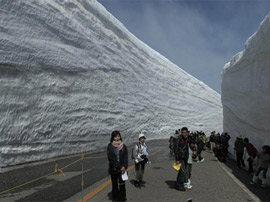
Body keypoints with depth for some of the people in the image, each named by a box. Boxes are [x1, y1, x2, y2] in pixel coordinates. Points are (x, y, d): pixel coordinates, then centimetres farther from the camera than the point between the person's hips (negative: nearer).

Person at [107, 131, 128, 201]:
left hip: (122, 169, 1)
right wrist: (120, 167, -16)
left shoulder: (123, 146, 2)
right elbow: (111, 158, -11)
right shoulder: (110, 146, -5)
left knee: (122, 185, 5)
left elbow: (126, 157, -1)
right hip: (113, 170, -1)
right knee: (115, 185, 8)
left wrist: (124, 167, -18)